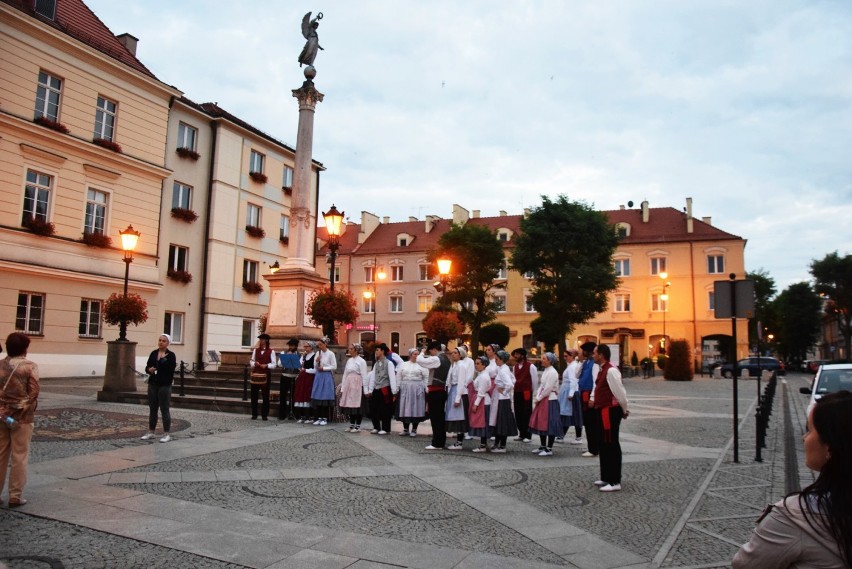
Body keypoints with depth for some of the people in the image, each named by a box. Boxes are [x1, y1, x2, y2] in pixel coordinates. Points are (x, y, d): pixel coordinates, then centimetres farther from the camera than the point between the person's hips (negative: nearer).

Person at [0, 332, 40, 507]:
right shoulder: (30, 366, -9)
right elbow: (33, 393, -13)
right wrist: (26, 412, -1)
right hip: (21, 417, -4)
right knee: (19, 458, 4)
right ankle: (15, 496, 8)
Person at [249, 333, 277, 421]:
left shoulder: (271, 351, 0)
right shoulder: (255, 350, 13)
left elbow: (274, 364, -3)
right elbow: (251, 361, 11)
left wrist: (266, 365, -20)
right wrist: (254, 363, -10)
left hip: (265, 375, -3)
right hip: (255, 374, 4)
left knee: (265, 395, 0)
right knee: (254, 394, 4)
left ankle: (264, 415, 7)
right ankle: (254, 414, 13)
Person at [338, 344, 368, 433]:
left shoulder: (361, 361, -5)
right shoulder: (349, 360, 14)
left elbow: (364, 376, -9)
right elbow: (345, 374, 16)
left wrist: (365, 389, -13)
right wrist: (342, 388, 13)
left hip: (357, 385, -6)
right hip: (348, 385, 6)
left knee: (357, 406, -2)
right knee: (349, 405, 8)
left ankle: (357, 426, 6)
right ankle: (351, 425, 16)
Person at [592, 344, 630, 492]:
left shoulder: (611, 370, -19)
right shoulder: (602, 370, 13)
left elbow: (620, 392, -19)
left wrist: (625, 410, -9)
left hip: (609, 411, -10)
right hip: (602, 411, 10)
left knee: (611, 445, -4)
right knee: (604, 445, 16)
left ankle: (615, 482, 3)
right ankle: (606, 477, 27)